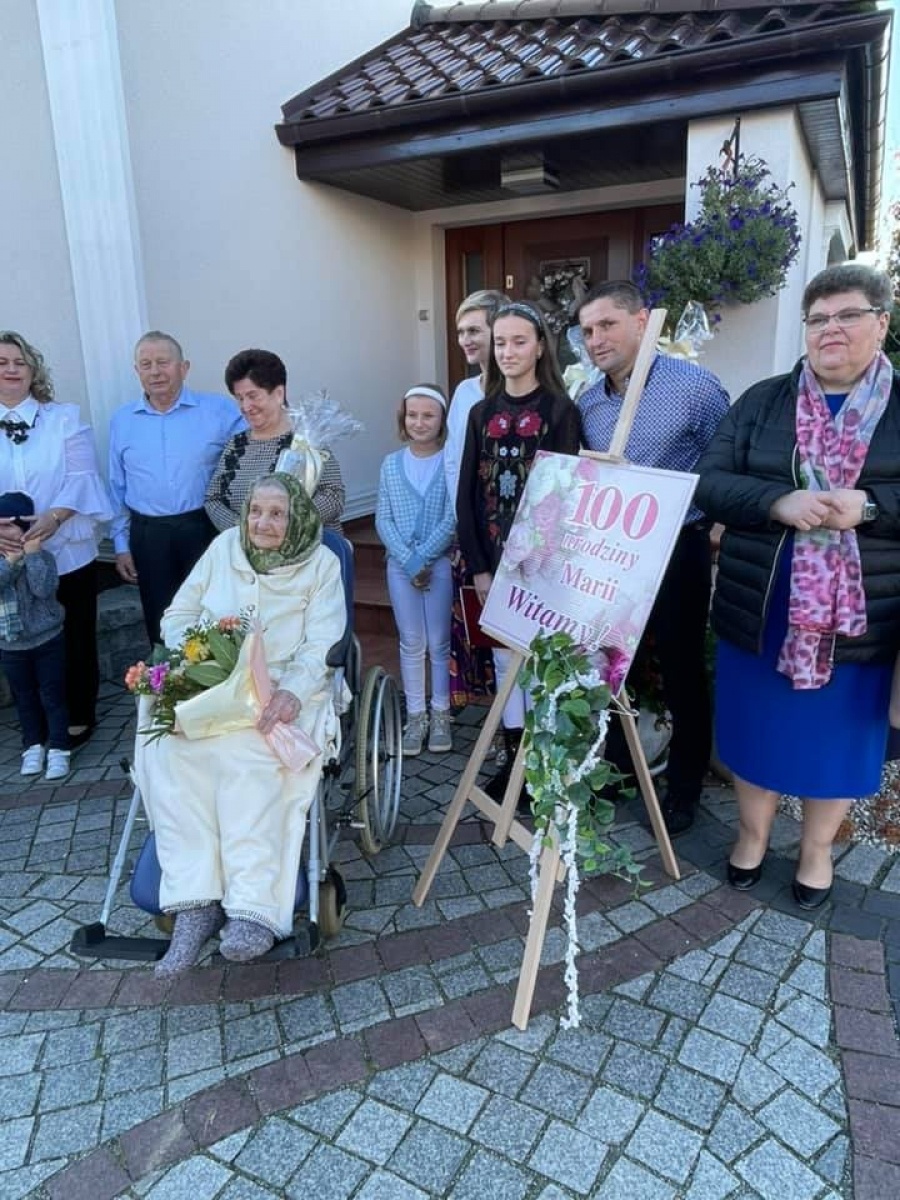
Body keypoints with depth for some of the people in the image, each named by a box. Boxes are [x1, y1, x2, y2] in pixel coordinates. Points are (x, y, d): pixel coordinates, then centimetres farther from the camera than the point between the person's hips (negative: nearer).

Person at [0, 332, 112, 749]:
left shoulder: (65, 418, 4)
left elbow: (82, 476, -6)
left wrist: (53, 517, -23)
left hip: (66, 551, -1)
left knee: (75, 637, 7)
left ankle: (79, 717, 24)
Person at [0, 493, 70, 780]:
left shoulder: (42, 556, -12)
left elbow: (45, 589, -27)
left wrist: (31, 555, -28)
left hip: (47, 640, -3)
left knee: (52, 696, 3)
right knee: (25, 698, 16)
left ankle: (58, 750, 11)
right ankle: (33, 747, 29)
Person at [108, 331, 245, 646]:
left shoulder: (220, 410, -4)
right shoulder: (122, 420, 8)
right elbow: (117, 489, 12)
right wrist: (121, 544, 10)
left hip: (206, 529, -3)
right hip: (148, 536, 3)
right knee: (161, 625, 13)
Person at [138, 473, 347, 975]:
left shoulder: (321, 563, 4)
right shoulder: (224, 547, 14)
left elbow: (322, 643, -6)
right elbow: (178, 614, 15)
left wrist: (292, 691, -25)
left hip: (282, 691, -3)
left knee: (247, 753, -35)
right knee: (171, 750, -28)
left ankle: (255, 908, -33)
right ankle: (194, 900, -28)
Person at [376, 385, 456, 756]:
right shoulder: (391, 464, 5)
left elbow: (452, 520, -11)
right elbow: (383, 519, 1)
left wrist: (421, 558, -16)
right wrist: (408, 561, -11)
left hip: (441, 564, -3)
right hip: (401, 565, 3)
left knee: (439, 642, 7)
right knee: (411, 643, 10)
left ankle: (440, 714, 20)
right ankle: (415, 715, 21)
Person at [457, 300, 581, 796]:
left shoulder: (560, 410, -3)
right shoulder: (481, 413, 9)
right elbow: (468, 494, 6)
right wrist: (478, 565, -1)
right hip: (494, 558, 4)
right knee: (505, 659, 11)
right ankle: (514, 756, 24)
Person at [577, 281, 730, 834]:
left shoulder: (694, 386, -12)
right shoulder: (587, 403, 5)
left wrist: (717, 533, -5)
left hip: (677, 551, -5)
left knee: (683, 675, 8)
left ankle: (684, 789, 27)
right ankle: (615, 768, 35)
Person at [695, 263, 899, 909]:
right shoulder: (763, 401, 4)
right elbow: (709, 484, -5)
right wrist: (778, 501, -22)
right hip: (760, 614, 1)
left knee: (838, 737, 14)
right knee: (757, 729, 14)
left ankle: (817, 849, 37)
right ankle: (752, 833, 37)